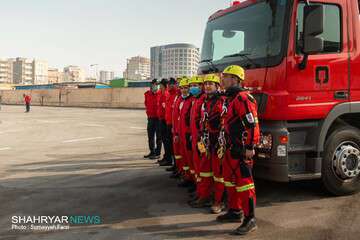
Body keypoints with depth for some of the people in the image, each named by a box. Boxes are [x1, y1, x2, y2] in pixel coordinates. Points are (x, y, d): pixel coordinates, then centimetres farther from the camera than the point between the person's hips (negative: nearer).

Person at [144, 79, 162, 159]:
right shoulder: (147, 94, 7)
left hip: (158, 118, -6)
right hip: (150, 117, 6)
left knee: (158, 136, 2)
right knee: (150, 136, 14)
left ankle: (157, 153, 10)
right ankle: (152, 152, 26)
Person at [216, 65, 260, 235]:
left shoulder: (242, 98, -17)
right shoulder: (229, 98, 16)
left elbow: (253, 123, -22)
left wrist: (250, 147, -22)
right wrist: (223, 145, 23)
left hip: (241, 150, -11)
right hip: (230, 149, 11)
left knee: (244, 182, -5)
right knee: (230, 180, 19)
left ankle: (250, 220, 4)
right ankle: (235, 211, 34)